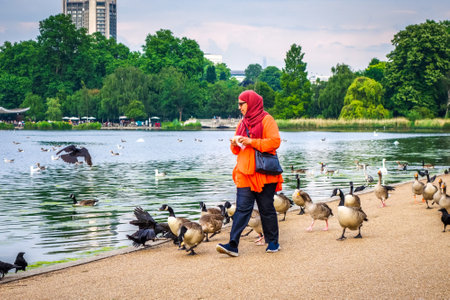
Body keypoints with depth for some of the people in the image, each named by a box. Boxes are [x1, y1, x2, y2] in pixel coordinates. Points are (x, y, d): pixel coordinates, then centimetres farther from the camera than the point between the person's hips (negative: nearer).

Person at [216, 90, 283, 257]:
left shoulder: (266, 120, -3)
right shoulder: (243, 123, 18)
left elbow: (275, 141, -16)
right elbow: (237, 150, 23)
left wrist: (251, 142, -18)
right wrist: (235, 144, -1)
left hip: (263, 174, -5)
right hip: (244, 173, 5)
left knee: (267, 209, 5)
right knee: (242, 209, -3)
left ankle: (273, 242, 19)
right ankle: (233, 245, -10)